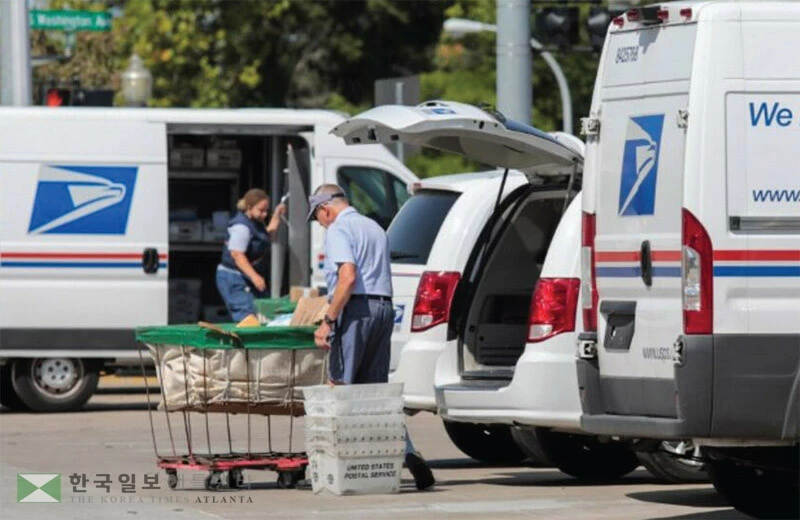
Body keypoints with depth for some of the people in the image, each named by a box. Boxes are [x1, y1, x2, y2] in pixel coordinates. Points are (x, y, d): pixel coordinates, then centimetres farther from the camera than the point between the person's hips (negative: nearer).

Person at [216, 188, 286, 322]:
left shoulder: (256, 223, 14)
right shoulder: (241, 226, -19)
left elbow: (268, 238, 31)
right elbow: (237, 255, -26)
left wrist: (276, 216, 20)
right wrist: (254, 276, -32)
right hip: (234, 279, -10)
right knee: (248, 317, -19)